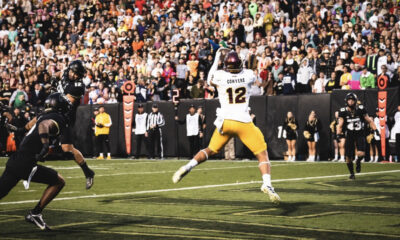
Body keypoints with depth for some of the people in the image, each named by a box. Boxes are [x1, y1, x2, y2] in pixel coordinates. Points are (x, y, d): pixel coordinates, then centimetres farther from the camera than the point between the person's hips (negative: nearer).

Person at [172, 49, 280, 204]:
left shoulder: (220, 76, -3)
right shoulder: (248, 75, 0)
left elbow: (210, 80, 23)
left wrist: (217, 58, 28)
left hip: (225, 121, 2)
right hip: (244, 122, -2)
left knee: (211, 150, 20)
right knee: (262, 154, 3)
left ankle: (188, 166, 0)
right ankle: (267, 183, -17)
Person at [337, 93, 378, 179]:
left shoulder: (360, 109, -5)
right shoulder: (343, 111, -6)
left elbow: (369, 121, 4)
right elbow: (340, 124, -6)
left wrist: (375, 130, -2)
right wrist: (338, 133, -22)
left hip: (360, 134, -1)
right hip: (349, 135, 1)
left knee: (361, 154, -21)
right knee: (348, 157, 1)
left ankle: (358, 162, 16)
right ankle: (351, 173, 25)